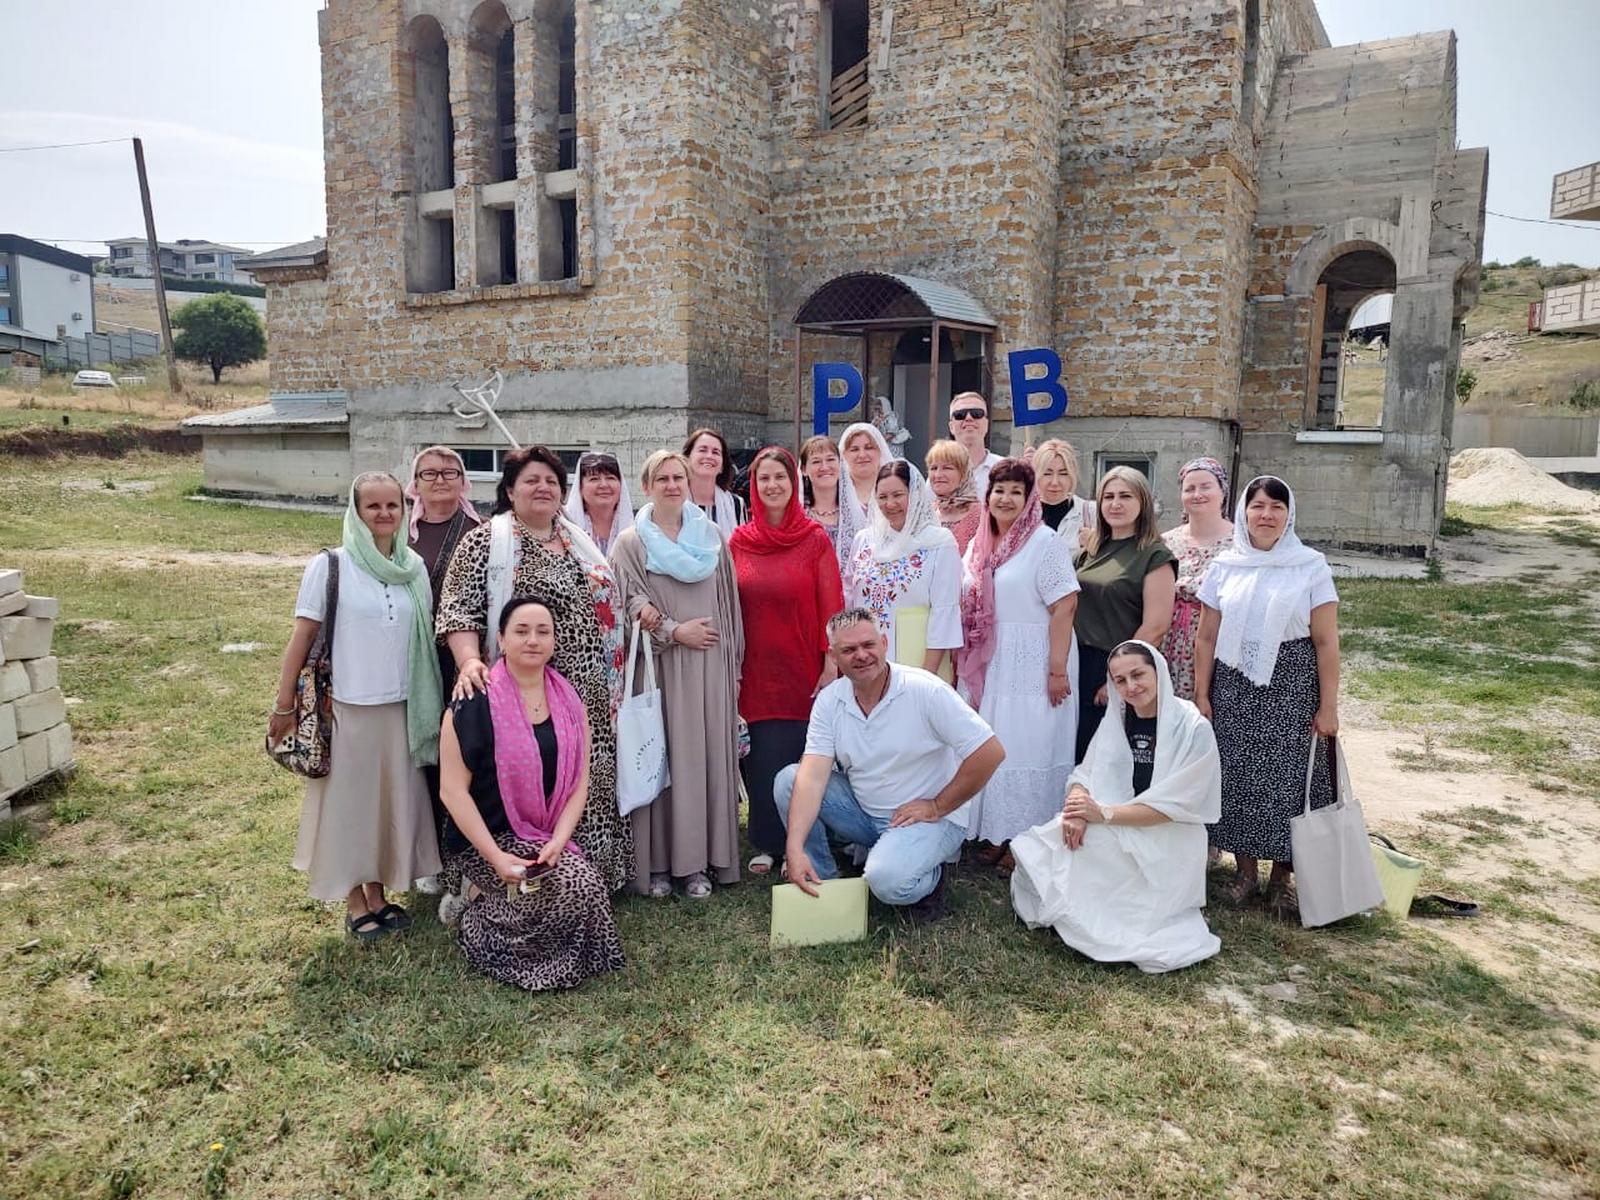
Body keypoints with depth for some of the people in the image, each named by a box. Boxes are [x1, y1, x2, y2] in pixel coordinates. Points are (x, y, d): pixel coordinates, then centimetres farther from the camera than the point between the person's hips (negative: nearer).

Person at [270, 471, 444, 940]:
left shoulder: (414, 567, 3)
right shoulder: (329, 566, -8)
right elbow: (302, 638, -6)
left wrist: (429, 703, 9)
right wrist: (284, 706, -6)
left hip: (402, 707, 4)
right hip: (347, 707, -4)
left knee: (394, 799, 11)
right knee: (348, 800, 7)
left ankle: (378, 894, 28)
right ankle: (355, 903, 22)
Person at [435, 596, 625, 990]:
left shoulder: (569, 703, 5)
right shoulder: (473, 704, -10)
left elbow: (579, 783, 4)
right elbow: (453, 790, -12)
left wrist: (558, 841, -12)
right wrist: (496, 857, -19)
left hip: (549, 839, 6)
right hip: (487, 840, -5)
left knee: (587, 888, -19)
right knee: (583, 887, -24)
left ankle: (486, 903, 7)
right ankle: (473, 914, 1)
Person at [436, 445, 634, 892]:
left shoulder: (579, 542, 15)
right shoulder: (486, 540, -2)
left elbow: (605, 606, 22)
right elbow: (458, 609, -9)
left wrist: (613, 686, 18)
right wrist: (470, 661, -25)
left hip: (588, 696, 5)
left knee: (588, 783, 8)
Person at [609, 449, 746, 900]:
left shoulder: (713, 537, 12)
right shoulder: (631, 543, 4)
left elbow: (729, 604, 12)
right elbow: (631, 603, -5)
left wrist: (733, 667, 9)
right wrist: (675, 631, -13)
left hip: (709, 664, 3)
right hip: (658, 665, -2)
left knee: (708, 756, 2)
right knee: (659, 758, -2)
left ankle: (700, 861, 10)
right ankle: (657, 863, 7)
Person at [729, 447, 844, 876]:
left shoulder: (815, 539, -2)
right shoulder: (739, 540, 6)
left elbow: (830, 605, -3)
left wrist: (832, 665, -7)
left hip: (803, 671, -2)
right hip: (755, 674, 2)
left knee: (799, 759, 0)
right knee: (760, 758, 5)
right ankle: (767, 844, 22)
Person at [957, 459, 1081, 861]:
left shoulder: (1044, 542, -9)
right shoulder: (978, 545, 11)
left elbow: (1064, 607, -15)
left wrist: (1058, 670, -19)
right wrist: (959, 664, 12)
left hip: (1030, 667, -7)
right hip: (985, 668, 7)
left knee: (1026, 749, -2)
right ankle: (996, 836, 23)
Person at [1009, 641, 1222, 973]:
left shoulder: (1192, 728, -12)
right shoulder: (1117, 720, 7)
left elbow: (1172, 806, -17)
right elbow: (1085, 774, 2)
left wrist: (1103, 813, -24)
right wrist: (1077, 809, -21)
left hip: (1164, 846, -5)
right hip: (1115, 835, 6)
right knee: (1033, 852, -16)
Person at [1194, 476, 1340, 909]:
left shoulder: (1310, 568, -2)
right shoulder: (1224, 567, 4)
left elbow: (1326, 642, -3)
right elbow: (1206, 637, 6)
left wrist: (1328, 706, -5)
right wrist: (1201, 695, 2)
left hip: (1290, 692, -2)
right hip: (1233, 689, 2)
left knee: (1286, 778, 1)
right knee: (1237, 777, 5)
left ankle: (1281, 876, 19)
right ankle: (1246, 871, 20)